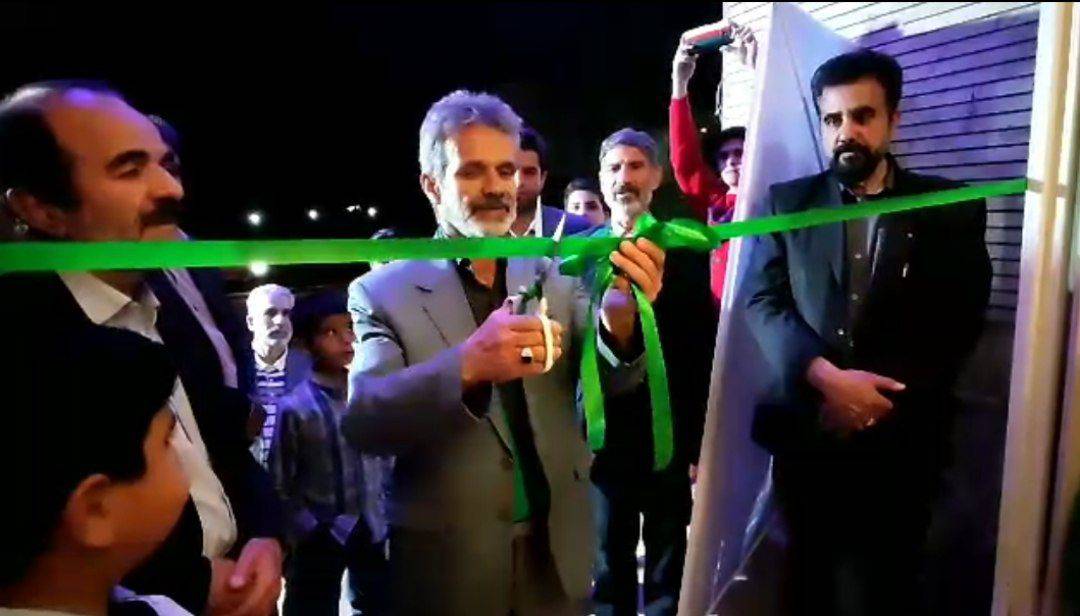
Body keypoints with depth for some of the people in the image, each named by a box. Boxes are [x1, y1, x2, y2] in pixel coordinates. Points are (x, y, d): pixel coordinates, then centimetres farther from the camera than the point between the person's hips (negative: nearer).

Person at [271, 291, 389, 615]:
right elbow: (281, 485, -8)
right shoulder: (295, 406, -15)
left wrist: (384, 514, 8)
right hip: (320, 540, -4)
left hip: (372, 530, 4)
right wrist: (312, 531, -9)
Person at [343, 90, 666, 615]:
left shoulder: (556, 276, -1)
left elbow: (609, 377, -12)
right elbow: (362, 420, -18)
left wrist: (620, 320, -33)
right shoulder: (381, 292, -7)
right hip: (446, 568, -2)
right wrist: (466, 367, -35)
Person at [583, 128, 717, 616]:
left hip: (670, 438, -1)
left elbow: (704, 350, -3)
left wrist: (702, 441, -5)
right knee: (610, 566, 15)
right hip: (603, 436, 1)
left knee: (669, 567, 16)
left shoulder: (684, 250, -2)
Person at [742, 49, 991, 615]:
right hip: (805, 436, 1)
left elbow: (958, 325, -3)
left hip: (900, 444, -1)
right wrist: (826, 377, -18)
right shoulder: (788, 202, 6)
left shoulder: (952, 210, 4)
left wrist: (880, 402, -14)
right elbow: (761, 301, -3)